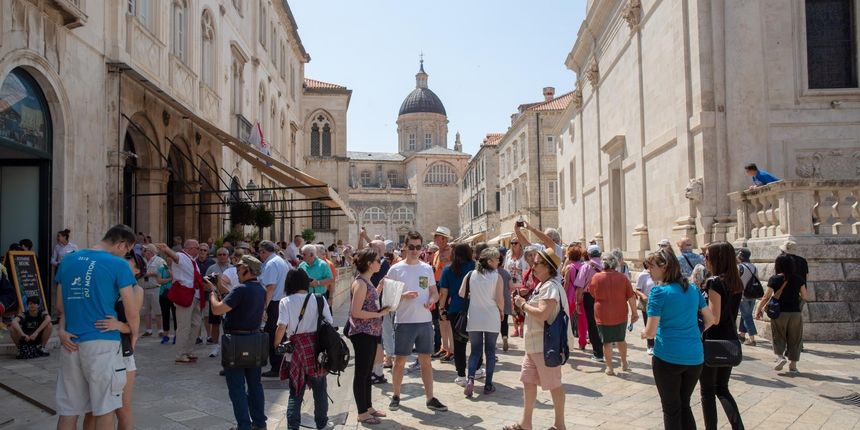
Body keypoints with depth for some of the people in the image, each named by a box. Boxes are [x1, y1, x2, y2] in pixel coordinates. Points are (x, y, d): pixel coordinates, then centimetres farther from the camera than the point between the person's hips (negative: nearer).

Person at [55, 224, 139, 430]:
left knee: (68, 411, 12)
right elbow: (132, 312, -5)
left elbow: (60, 306, 15)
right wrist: (134, 336, 11)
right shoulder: (118, 265, -6)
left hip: (71, 344, 6)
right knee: (104, 410, 6)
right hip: (102, 343, -5)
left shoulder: (68, 261, 12)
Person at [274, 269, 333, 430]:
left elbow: (281, 328, -13)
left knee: (295, 393, 9)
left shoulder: (286, 302, -5)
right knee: (320, 389, 16)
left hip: (297, 349, -1)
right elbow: (329, 324, 0)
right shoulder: (319, 299, -1)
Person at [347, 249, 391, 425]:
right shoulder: (360, 283, -18)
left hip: (371, 333, 9)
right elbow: (356, 312, -22)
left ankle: (368, 407, 28)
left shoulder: (367, 282, 10)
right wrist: (379, 314, -18)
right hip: (362, 333, -9)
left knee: (368, 372, 17)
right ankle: (362, 413, 11)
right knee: (361, 373, 1)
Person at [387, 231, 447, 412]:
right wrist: (403, 296, -21)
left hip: (425, 321, 3)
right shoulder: (395, 269, -5)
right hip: (404, 322, -3)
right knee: (400, 361, 6)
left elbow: (435, 292, 13)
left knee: (426, 360, 9)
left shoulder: (427, 268, 7)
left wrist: (431, 300, -9)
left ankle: (430, 398, 17)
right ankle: (395, 396, 23)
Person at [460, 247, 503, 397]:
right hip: (491, 319, -2)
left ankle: (471, 378, -8)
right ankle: (488, 385, 12)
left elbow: (461, 294, 1)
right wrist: (502, 311, 8)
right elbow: (500, 300, -12)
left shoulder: (471, 274, -1)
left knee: (475, 350, 12)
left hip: (474, 319, 2)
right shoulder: (497, 276, -9)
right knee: (490, 351, 10)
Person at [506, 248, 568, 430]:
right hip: (534, 344, 10)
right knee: (528, 380, 13)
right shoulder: (542, 285, 14)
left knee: (554, 384, 3)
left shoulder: (551, 287, -19)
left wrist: (523, 304, -15)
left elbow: (542, 314, -28)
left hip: (545, 345, -10)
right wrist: (524, 302, 5)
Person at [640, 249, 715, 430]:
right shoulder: (692, 289, 7)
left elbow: (651, 332, -13)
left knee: (671, 409, 10)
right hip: (695, 357, 6)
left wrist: (644, 333, 8)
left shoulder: (659, 291, -11)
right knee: (684, 405, 20)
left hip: (668, 357, -6)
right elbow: (710, 319, 17)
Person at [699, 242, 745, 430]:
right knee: (722, 388, 19)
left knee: (707, 392, 7)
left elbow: (714, 319, -20)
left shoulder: (714, 282, -17)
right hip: (730, 342, 8)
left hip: (712, 342, -7)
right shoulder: (737, 283, 6)